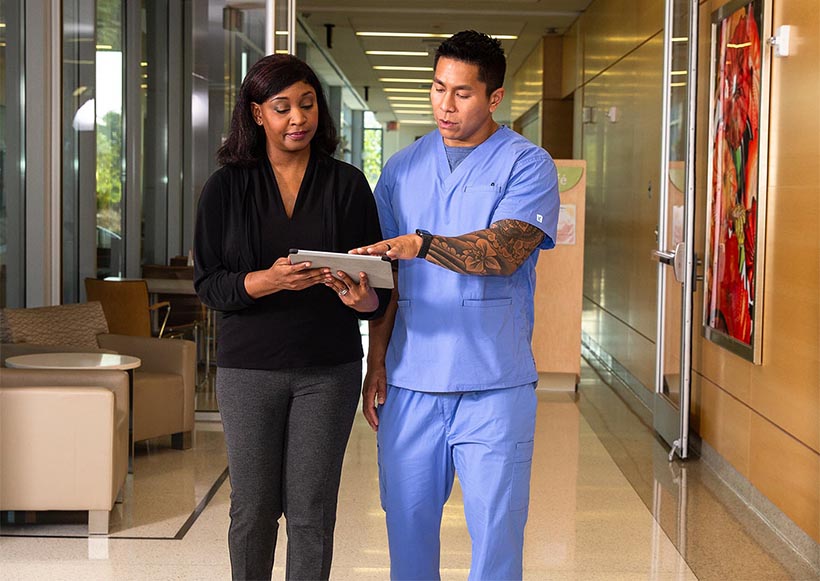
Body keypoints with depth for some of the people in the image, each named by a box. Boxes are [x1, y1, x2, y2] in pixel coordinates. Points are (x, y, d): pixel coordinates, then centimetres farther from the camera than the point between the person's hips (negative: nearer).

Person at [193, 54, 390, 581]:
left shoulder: (348, 184, 3)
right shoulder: (227, 187, 2)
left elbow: (380, 289, 3)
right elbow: (208, 284, -3)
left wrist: (362, 297, -21)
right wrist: (271, 280, -21)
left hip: (329, 368, 0)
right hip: (249, 366, 0)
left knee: (312, 511, 3)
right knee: (253, 508, 5)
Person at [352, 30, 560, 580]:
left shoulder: (528, 164, -1)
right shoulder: (402, 168, 12)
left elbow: (506, 251, -17)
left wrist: (424, 244, -30)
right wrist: (377, 363, 5)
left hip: (494, 385, -3)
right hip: (410, 382, 4)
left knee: (496, 529, 1)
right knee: (408, 522, 9)